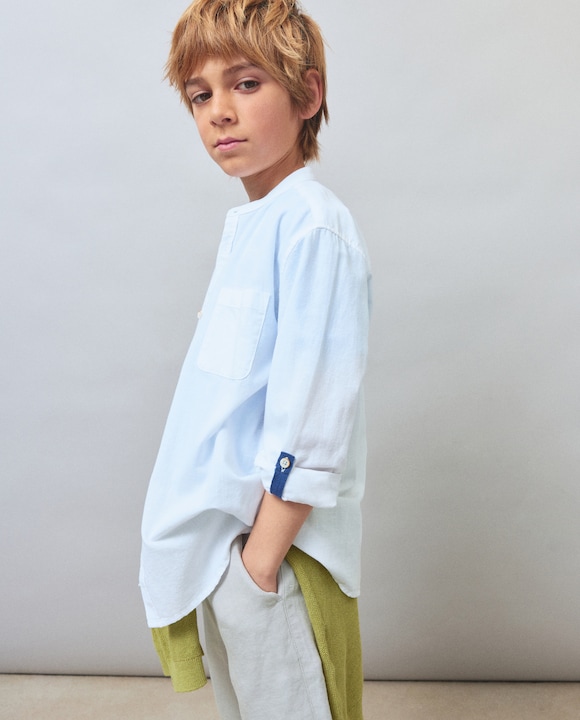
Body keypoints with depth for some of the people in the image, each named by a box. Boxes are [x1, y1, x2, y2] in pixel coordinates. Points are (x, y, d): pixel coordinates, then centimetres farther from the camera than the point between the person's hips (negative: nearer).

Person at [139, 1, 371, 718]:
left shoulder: (313, 225, -19)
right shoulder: (247, 222, 9)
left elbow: (313, 415, -23)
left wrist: (264, 554, -19)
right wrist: (223, 539, 15)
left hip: (277, 535, -9)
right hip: (220, 530, 9)